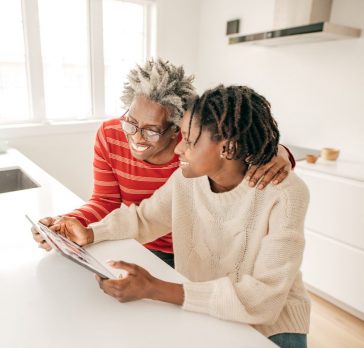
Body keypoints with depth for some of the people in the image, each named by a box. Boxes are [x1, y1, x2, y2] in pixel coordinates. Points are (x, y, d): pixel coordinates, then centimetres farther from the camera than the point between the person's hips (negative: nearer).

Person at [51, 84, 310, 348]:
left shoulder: (285, 195, -25)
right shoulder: (187, 178, -10)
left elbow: (264, 296, -29)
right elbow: (143, 217, 6)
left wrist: (154, 289, -35)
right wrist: (89, 233, -11)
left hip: (272, 321, -3)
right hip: (202, 310, 3)